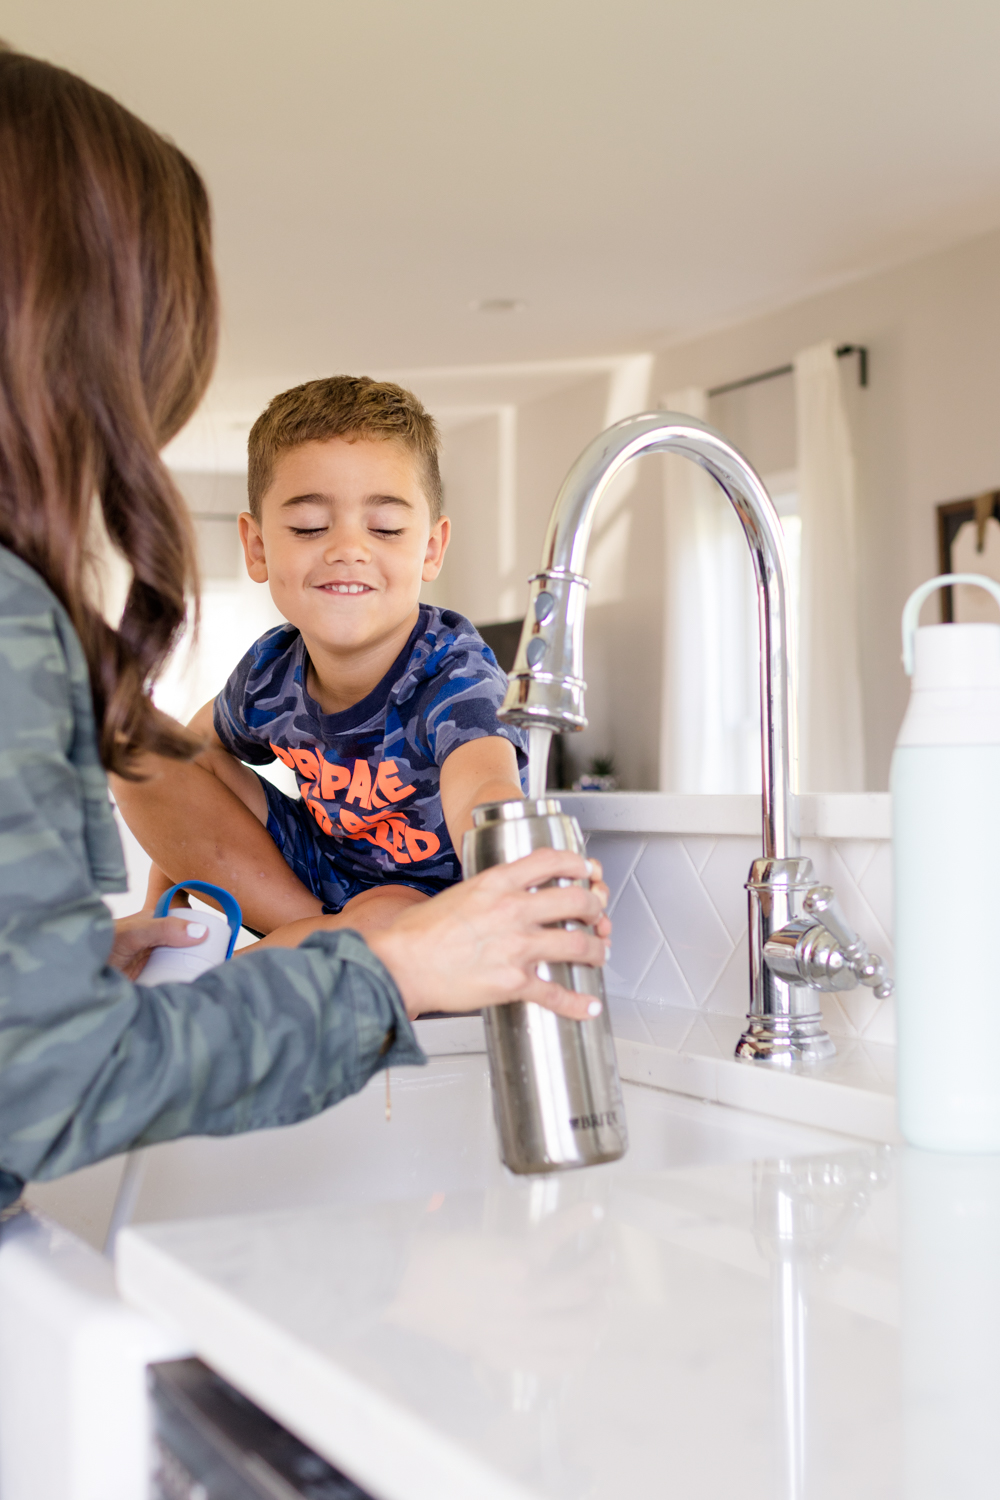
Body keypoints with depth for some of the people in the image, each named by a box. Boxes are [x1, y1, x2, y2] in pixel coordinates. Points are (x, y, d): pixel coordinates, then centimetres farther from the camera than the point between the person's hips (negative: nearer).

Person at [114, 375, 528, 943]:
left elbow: (481, 791, -55)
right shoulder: (271, 671, -12)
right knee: (142, 757, -6)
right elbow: (201, 740, 13)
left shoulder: (453, 669, -31)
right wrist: (164, 903, 9)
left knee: (385, 921, -41)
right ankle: (317, 937, -11)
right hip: (319, 869, 6)